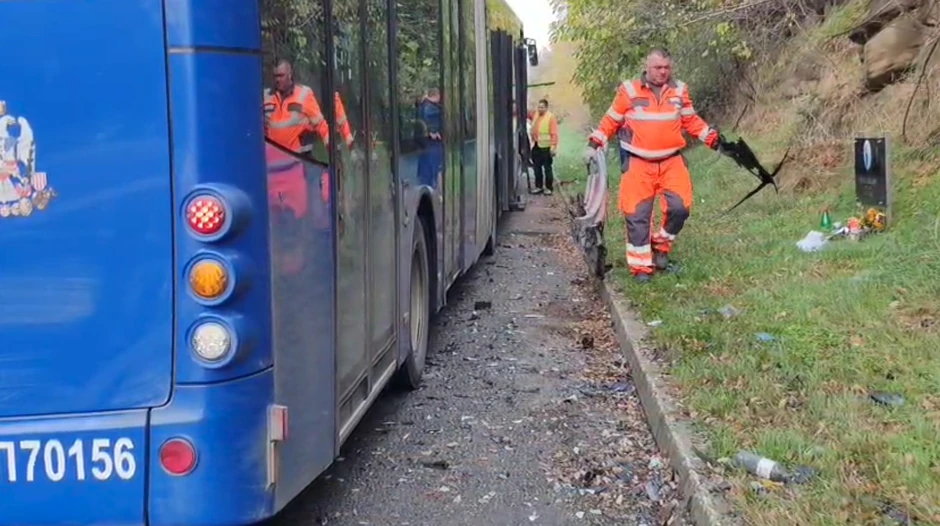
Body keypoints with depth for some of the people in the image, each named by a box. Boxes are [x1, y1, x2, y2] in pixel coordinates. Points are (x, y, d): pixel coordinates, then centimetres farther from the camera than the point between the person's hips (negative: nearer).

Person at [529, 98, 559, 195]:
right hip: (536, 146, 6)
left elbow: (554, 134, -15)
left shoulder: (551, 117, -10)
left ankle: (548, 188, 8)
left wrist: (554, 147, -20)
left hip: (545, 147, -6)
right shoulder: (536, 115, 9)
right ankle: (538, 187, 20)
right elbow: (533, 130, 18)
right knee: (537, 168, 11)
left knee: (547, 168, 1)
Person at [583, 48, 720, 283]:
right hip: (638, 163, -2)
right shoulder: (629, 91, -4)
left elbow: (691, 121, 13)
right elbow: (611, 121, 5)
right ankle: (641, 266, 7)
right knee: (637, 214, -2)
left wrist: (712, 136, 3)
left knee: (680, 207, -7)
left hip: (672, 161, 2)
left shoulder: (679, 90, 5)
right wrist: (594, 144, 0)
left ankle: (662, 245, 18)